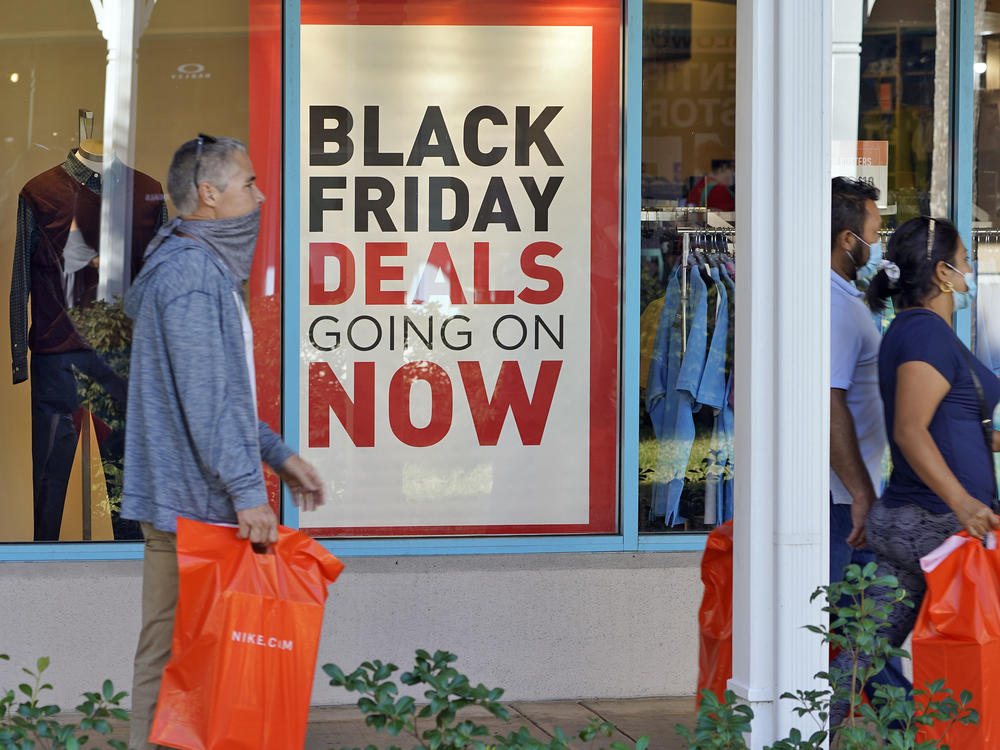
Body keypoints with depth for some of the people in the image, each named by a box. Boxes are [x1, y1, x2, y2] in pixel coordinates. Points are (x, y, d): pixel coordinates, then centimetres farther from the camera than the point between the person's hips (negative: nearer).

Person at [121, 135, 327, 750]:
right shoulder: (189, 271, -15)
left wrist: (278, 456, 21)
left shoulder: (208, 267, 18)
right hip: (191, 496, -10)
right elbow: (205, 396, -22)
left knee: (176, 649, 12)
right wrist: (246, 488, -23)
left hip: (193, 499, 10)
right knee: (173, 653, -6)